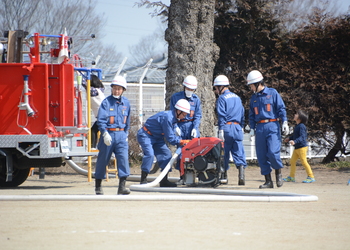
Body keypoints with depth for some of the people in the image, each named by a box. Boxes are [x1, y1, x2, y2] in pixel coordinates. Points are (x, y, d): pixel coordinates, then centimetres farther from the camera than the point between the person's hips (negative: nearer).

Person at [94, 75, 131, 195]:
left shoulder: (126, 103, 9)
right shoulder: (106, 102, -7)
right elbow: (100, 120, -14)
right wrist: (105, 134, -25)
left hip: (121, 135, 3)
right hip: (108, 134, -3)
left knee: (123, 158, -11)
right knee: (103, 159, 6)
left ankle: (122, 186, -14)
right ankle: (98, 185, 21)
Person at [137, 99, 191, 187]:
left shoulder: (173, 117, 2)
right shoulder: (167, 118, -29)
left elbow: (172, 135, 11)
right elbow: (170, 138, -25)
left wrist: (180, 140, -4)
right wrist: (182, 141, -14)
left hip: (157, 137, 10)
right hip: (145, 135, -10)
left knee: (166, 154, 4)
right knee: (149, 154, -27)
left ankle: (164, 181, 7)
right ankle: (143, 181, -22)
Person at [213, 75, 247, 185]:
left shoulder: (222, 98, -4)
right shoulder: (237, 97, 17)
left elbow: (221, 116, -11)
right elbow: (242, 114, 19)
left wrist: (221, 130, -14)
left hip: (227, 127, -5)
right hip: (238, 127, 5)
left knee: (224, 152, 5)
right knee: (239, 152, 0)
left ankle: (224, 176, 10)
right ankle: (241, 174, -15)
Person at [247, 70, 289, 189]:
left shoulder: (272, 93, 3)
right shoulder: (254, 97, 16)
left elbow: (281, 108, 0)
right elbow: (251, 115, 19)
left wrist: (284, 122, -10)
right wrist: (252, 128, 8)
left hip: (272, 126, -5)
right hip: (260, 128, 5)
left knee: (273, 152, -17)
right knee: (262, 155, 1)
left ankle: (279, 174, 6)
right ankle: (268, 181, 7)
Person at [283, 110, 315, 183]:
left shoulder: (301, 126, -18)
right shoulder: (297, 126, 12)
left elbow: (302, 137, -27)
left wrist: (295, 141, -39)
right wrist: (289, 138, 37)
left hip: (302, 147, -10)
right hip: (296, 148, 10)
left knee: (304, 162, -8)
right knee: (292, 161, 12)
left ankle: (311, 177, -2)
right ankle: (292, 177, 20)